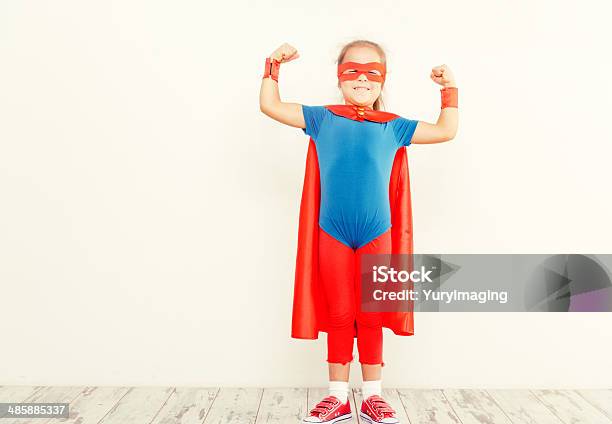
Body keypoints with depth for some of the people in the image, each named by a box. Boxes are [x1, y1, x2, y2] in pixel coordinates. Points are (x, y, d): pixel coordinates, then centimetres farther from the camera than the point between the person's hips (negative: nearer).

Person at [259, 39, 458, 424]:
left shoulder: (393, 126, 7)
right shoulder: (322, 119, 6)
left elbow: (446, 131, 12)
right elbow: (271, 106, 9)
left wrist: (449, 89, 8)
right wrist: (273, 66, 4)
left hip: (376, 236, 1)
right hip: (332, 236, 0)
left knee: (371, 317, 9)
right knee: (338, 317, 8)